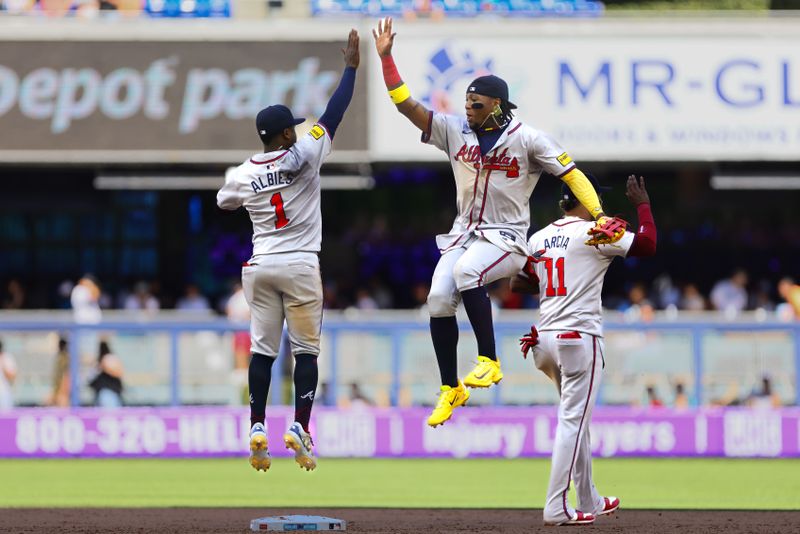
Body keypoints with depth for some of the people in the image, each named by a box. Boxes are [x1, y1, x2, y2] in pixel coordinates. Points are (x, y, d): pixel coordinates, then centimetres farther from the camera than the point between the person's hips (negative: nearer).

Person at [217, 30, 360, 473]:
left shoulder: (241, 174, 1)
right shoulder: (303, 156, -10)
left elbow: (224, 202, 22)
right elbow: (334, 113, -6)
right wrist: (350, 66, 1)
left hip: (259, 267, 3)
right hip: (300, 267, -3)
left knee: (262, 349, 8)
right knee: (306, 349, 5)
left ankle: (257, 429, 0)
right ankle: (299, 428, -4)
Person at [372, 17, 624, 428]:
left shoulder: (528, 140, -7)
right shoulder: (455, 131, 5)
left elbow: (572, 175, -7)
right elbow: (407, 105, 2)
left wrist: (599, 216, -20)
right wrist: (386, 58, -7)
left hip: (507, 239, -5)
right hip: (464, 234, 5)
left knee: (466, 271, -34)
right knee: (439, 298, -13)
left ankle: (489, 362, -25)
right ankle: (451, 390, 1)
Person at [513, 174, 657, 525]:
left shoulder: (539, 239, 11)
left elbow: (517, 285, 16)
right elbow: (648, 244, -7)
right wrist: (643, 204, 6)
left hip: (546, 339, 7)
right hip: (580, 338, -7)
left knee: (576, 420, 19)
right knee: (572, 421, -7)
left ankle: (590, 502, 25)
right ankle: (556, 508, -12)